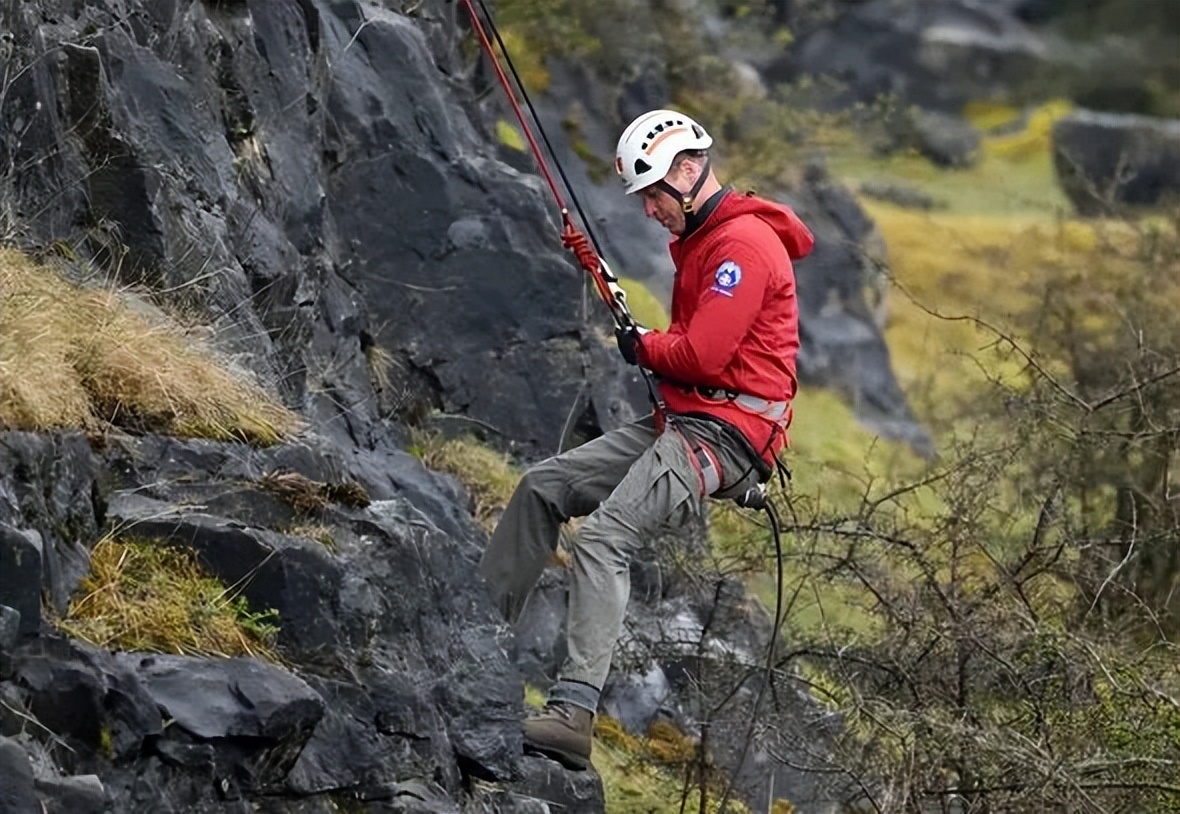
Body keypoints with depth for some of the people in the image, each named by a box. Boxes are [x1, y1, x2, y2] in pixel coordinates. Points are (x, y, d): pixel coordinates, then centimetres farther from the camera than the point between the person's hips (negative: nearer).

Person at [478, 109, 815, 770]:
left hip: (725, 435, -11)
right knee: (544, 487, 12)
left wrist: (642, 347, -1)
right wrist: (651, 349, 6)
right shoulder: (700, 239, 20)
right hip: (682, 422, 11)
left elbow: (703, 354, -20)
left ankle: (575, 711, -35)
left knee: (604, 537, -25)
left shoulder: (744, 243, -14)